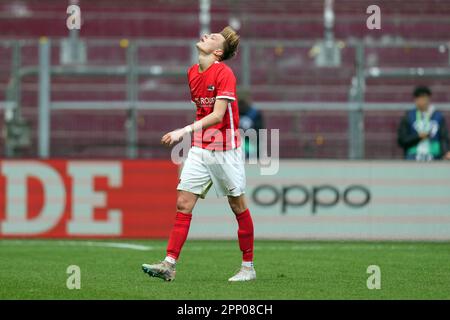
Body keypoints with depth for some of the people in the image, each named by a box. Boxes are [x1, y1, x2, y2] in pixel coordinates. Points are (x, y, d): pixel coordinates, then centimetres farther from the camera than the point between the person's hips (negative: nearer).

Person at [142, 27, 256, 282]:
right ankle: (170, 265, -8)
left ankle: (248, 267, 13)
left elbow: (217, 115, -21)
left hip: (225, 148, -7)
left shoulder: (224, 73, -14)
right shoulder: (192, 72, 9)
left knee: (238, 206, 4)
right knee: (183, 203, -4)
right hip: (200, 148, 7)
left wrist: (184, 132, -27)